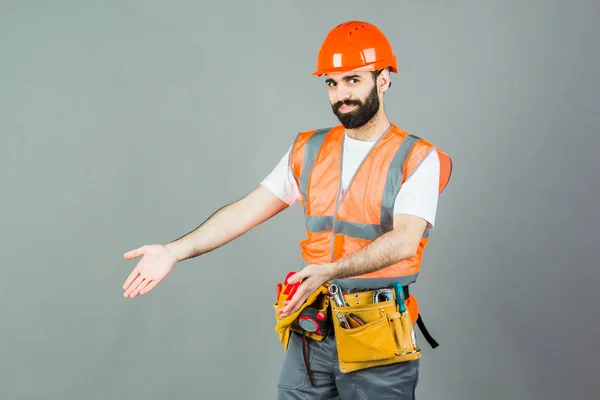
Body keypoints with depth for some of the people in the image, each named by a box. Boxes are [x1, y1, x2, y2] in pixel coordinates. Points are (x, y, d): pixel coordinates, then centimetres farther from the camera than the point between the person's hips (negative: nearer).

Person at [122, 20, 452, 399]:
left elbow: (404, 241, -20)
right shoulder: (308, 151, 6)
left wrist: (330, 271, -32)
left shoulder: (418, 160, -7)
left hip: (377, 339, -3)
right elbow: (247, 210, 2)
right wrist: (175, 251, -8)